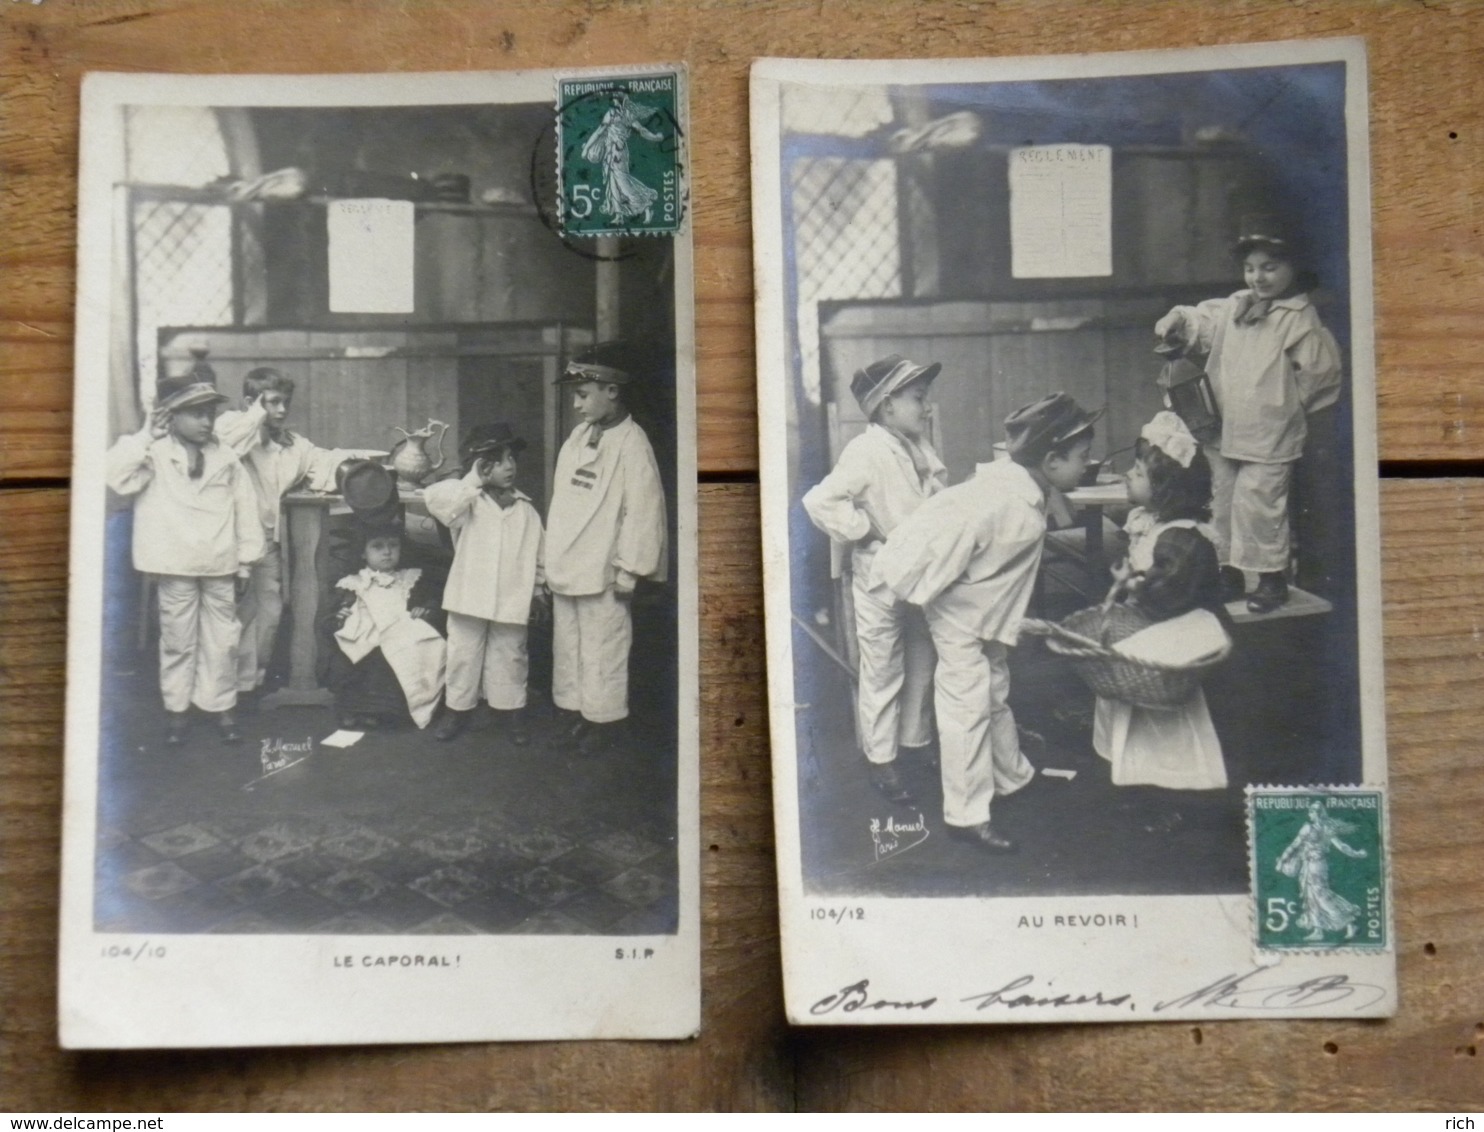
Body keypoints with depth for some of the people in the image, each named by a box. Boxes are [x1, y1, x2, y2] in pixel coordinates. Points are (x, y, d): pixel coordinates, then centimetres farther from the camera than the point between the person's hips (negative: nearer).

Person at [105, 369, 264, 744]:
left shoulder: (226, 458, 5)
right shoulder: (154, 454, -3)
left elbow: (246, 509, 8)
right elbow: (115, 476, -20)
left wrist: (245, 561, 6)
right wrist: (146, 434, -19)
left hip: (220, 567, 2)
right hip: (176, 566, -2)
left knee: (222, 640, 7)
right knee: (178, 640, 7)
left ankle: (221, 706, 19)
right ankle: (177, 708, 20)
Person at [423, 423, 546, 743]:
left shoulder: (525, 509, 4)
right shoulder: (468, 502, -6)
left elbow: (537, 551, 10)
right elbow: (434, 498, -25)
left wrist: (538, 587, 10)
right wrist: (473, 481, -26)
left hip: (511, 601, 2)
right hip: (469, 597, -2)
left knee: (509, 657, 11)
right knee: (463, 655, 10)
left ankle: (512, 711, 23)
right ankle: (458, 709, 24)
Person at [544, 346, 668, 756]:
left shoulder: (631, 442, -13)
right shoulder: (578, 436, 10)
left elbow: (642, 510, -15)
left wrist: (629, 568, -15)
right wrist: (550, 559, 15)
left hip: (601, 572, -8)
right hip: (565, 568, 8)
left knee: (602, 650, 1)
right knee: (567, 647, 15)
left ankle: (604, 721, 14)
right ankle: (573, 714, 26)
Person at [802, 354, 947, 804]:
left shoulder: (919, 447, 7)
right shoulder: (865, 452, -20)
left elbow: (940, 498, 20)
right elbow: (820, 501, -30)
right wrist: (865, 533, -22)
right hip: (881, 580, -8)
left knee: (921, 667, 20)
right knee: (882, 674, 5)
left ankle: (917, 743, 37)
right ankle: (881, 761, 19)